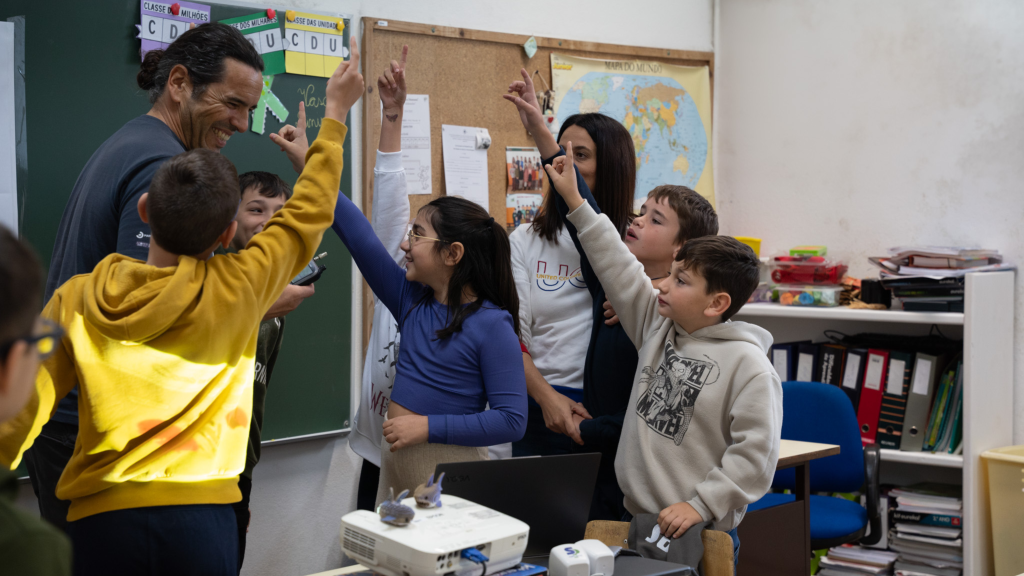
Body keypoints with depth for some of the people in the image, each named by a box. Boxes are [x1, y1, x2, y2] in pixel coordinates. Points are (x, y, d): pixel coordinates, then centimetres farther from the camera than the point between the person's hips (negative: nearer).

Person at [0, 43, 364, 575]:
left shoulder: (75, 301, -3)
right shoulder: (237, 290, -6)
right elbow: (307, 216, 9)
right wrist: (334, 114, 20)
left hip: (102, 518, 1)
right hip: (201, 516, -1)